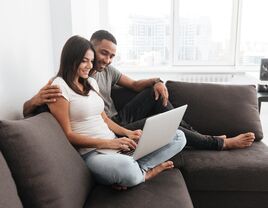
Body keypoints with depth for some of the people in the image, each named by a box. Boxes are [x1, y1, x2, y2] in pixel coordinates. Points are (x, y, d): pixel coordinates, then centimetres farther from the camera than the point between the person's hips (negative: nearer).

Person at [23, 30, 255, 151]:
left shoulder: (107, 70, 4)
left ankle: (195, 133, 1)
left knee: (156, 92, -4)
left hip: (120, 119, 8)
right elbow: (27, 111, -20)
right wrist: (37, 99, -46)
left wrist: (156, 81, -10)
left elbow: (134, 84, 13)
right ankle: (221, 143, -8)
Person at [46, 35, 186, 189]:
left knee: (178, 136, -2)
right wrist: (108, 143, -19)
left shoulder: (91, 82, 18)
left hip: (114, 144, 8)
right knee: (125, 167, -43)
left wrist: (127, 133, -1)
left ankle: (137, 169, -18)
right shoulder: (59, 86, -5)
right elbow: (67, 134, -11)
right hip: (91, 152, -7)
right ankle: (146, 172, -7)